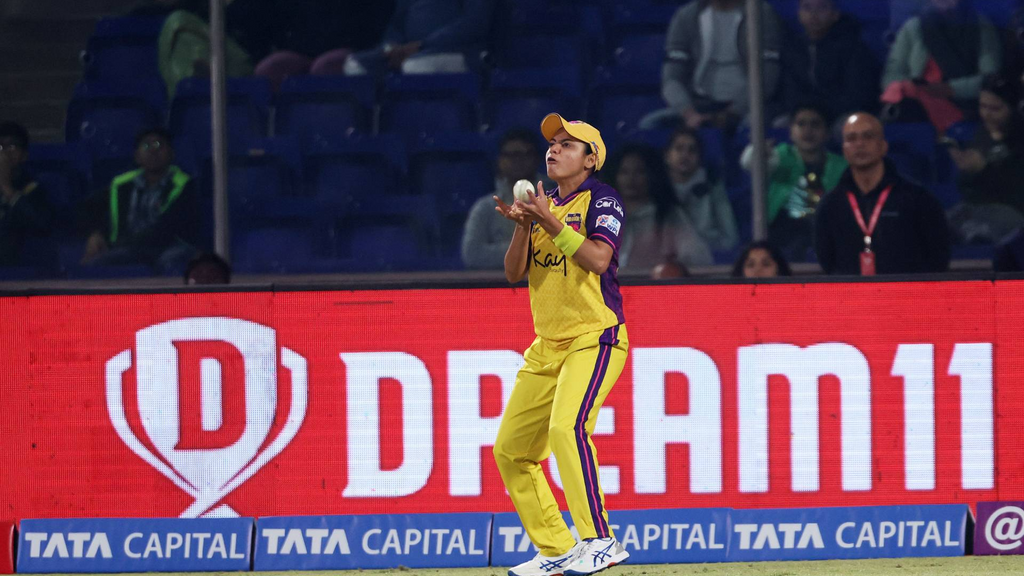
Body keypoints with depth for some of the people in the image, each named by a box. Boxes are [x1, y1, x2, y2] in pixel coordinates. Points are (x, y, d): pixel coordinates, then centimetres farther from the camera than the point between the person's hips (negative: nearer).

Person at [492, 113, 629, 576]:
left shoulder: (601, 199, -4)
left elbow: (598, 260, -20)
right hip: (547, 347, 8)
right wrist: (522, 225, -8)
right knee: (510, 449, 6)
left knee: (567, 427, -30)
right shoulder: (543, 206, 16)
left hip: (595, 338, -8)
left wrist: (551, 224, -23)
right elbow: (514, 273, 8)